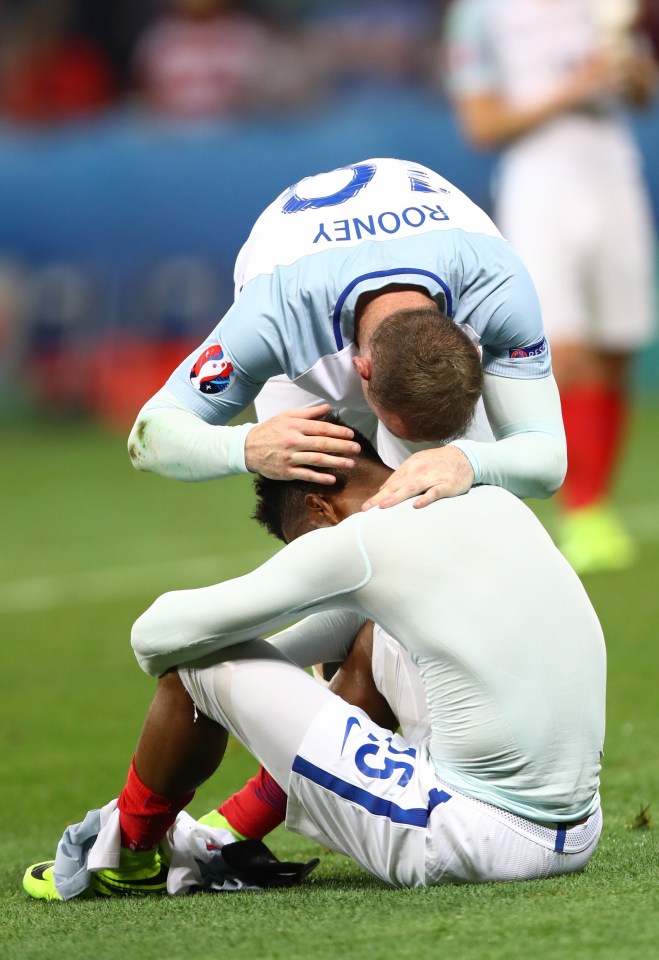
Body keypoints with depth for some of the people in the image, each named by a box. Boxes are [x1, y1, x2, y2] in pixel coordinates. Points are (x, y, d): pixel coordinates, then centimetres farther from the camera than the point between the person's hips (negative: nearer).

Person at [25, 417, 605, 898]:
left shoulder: (352, 544, -8)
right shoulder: (500, 506, 12)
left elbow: (156, 636, 1)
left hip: (467, 844, -8)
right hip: (575, 842, 8)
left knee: (201, 662, 5)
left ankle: (128, 850, 31)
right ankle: (231, 838, 44)